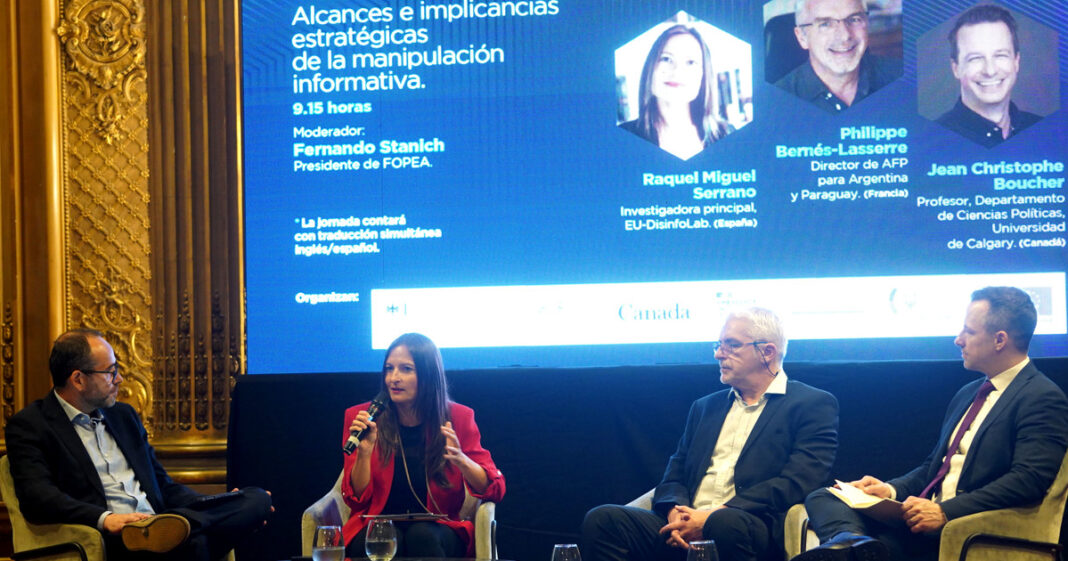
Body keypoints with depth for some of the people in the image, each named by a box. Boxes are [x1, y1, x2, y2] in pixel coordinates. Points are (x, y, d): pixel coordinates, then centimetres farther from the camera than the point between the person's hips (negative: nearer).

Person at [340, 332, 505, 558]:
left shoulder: (457, 417, 2)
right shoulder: (361, 418, 2)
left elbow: (495, 490, -3)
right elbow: (357, 501, 0)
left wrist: (460, 460, -22)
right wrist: (364, 451, -17)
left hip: (436, 532, 1)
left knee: (421, 536, -34)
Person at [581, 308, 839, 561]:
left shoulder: (813, 405, 7)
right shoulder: (705, 407, 27)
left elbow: (796, 483, -6)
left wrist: (714, 515, -14)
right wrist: (675, 511, -6)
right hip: (685, 527, 5)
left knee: (725, 523, -40)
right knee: (602, 519, -21)